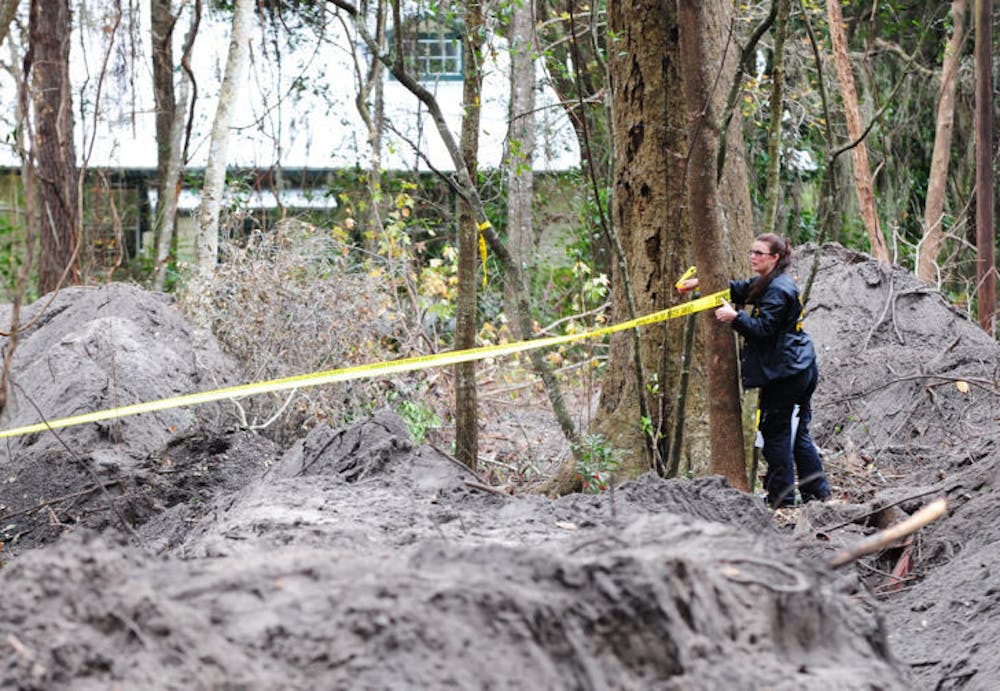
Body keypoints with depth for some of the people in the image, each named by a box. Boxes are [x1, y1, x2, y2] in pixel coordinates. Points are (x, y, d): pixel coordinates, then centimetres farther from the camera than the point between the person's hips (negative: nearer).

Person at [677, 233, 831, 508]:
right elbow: (738, 290, 22)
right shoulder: (765, 284, 16)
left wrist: (736, 317, -32)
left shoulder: (777, 290, -16)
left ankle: (781, 499, -1)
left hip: (784, 374, -10)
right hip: (801, 370, 10)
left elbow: (763, 328, -22)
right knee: (797, 434, 14)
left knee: (775, 433, -4)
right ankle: (818, 493, 17)